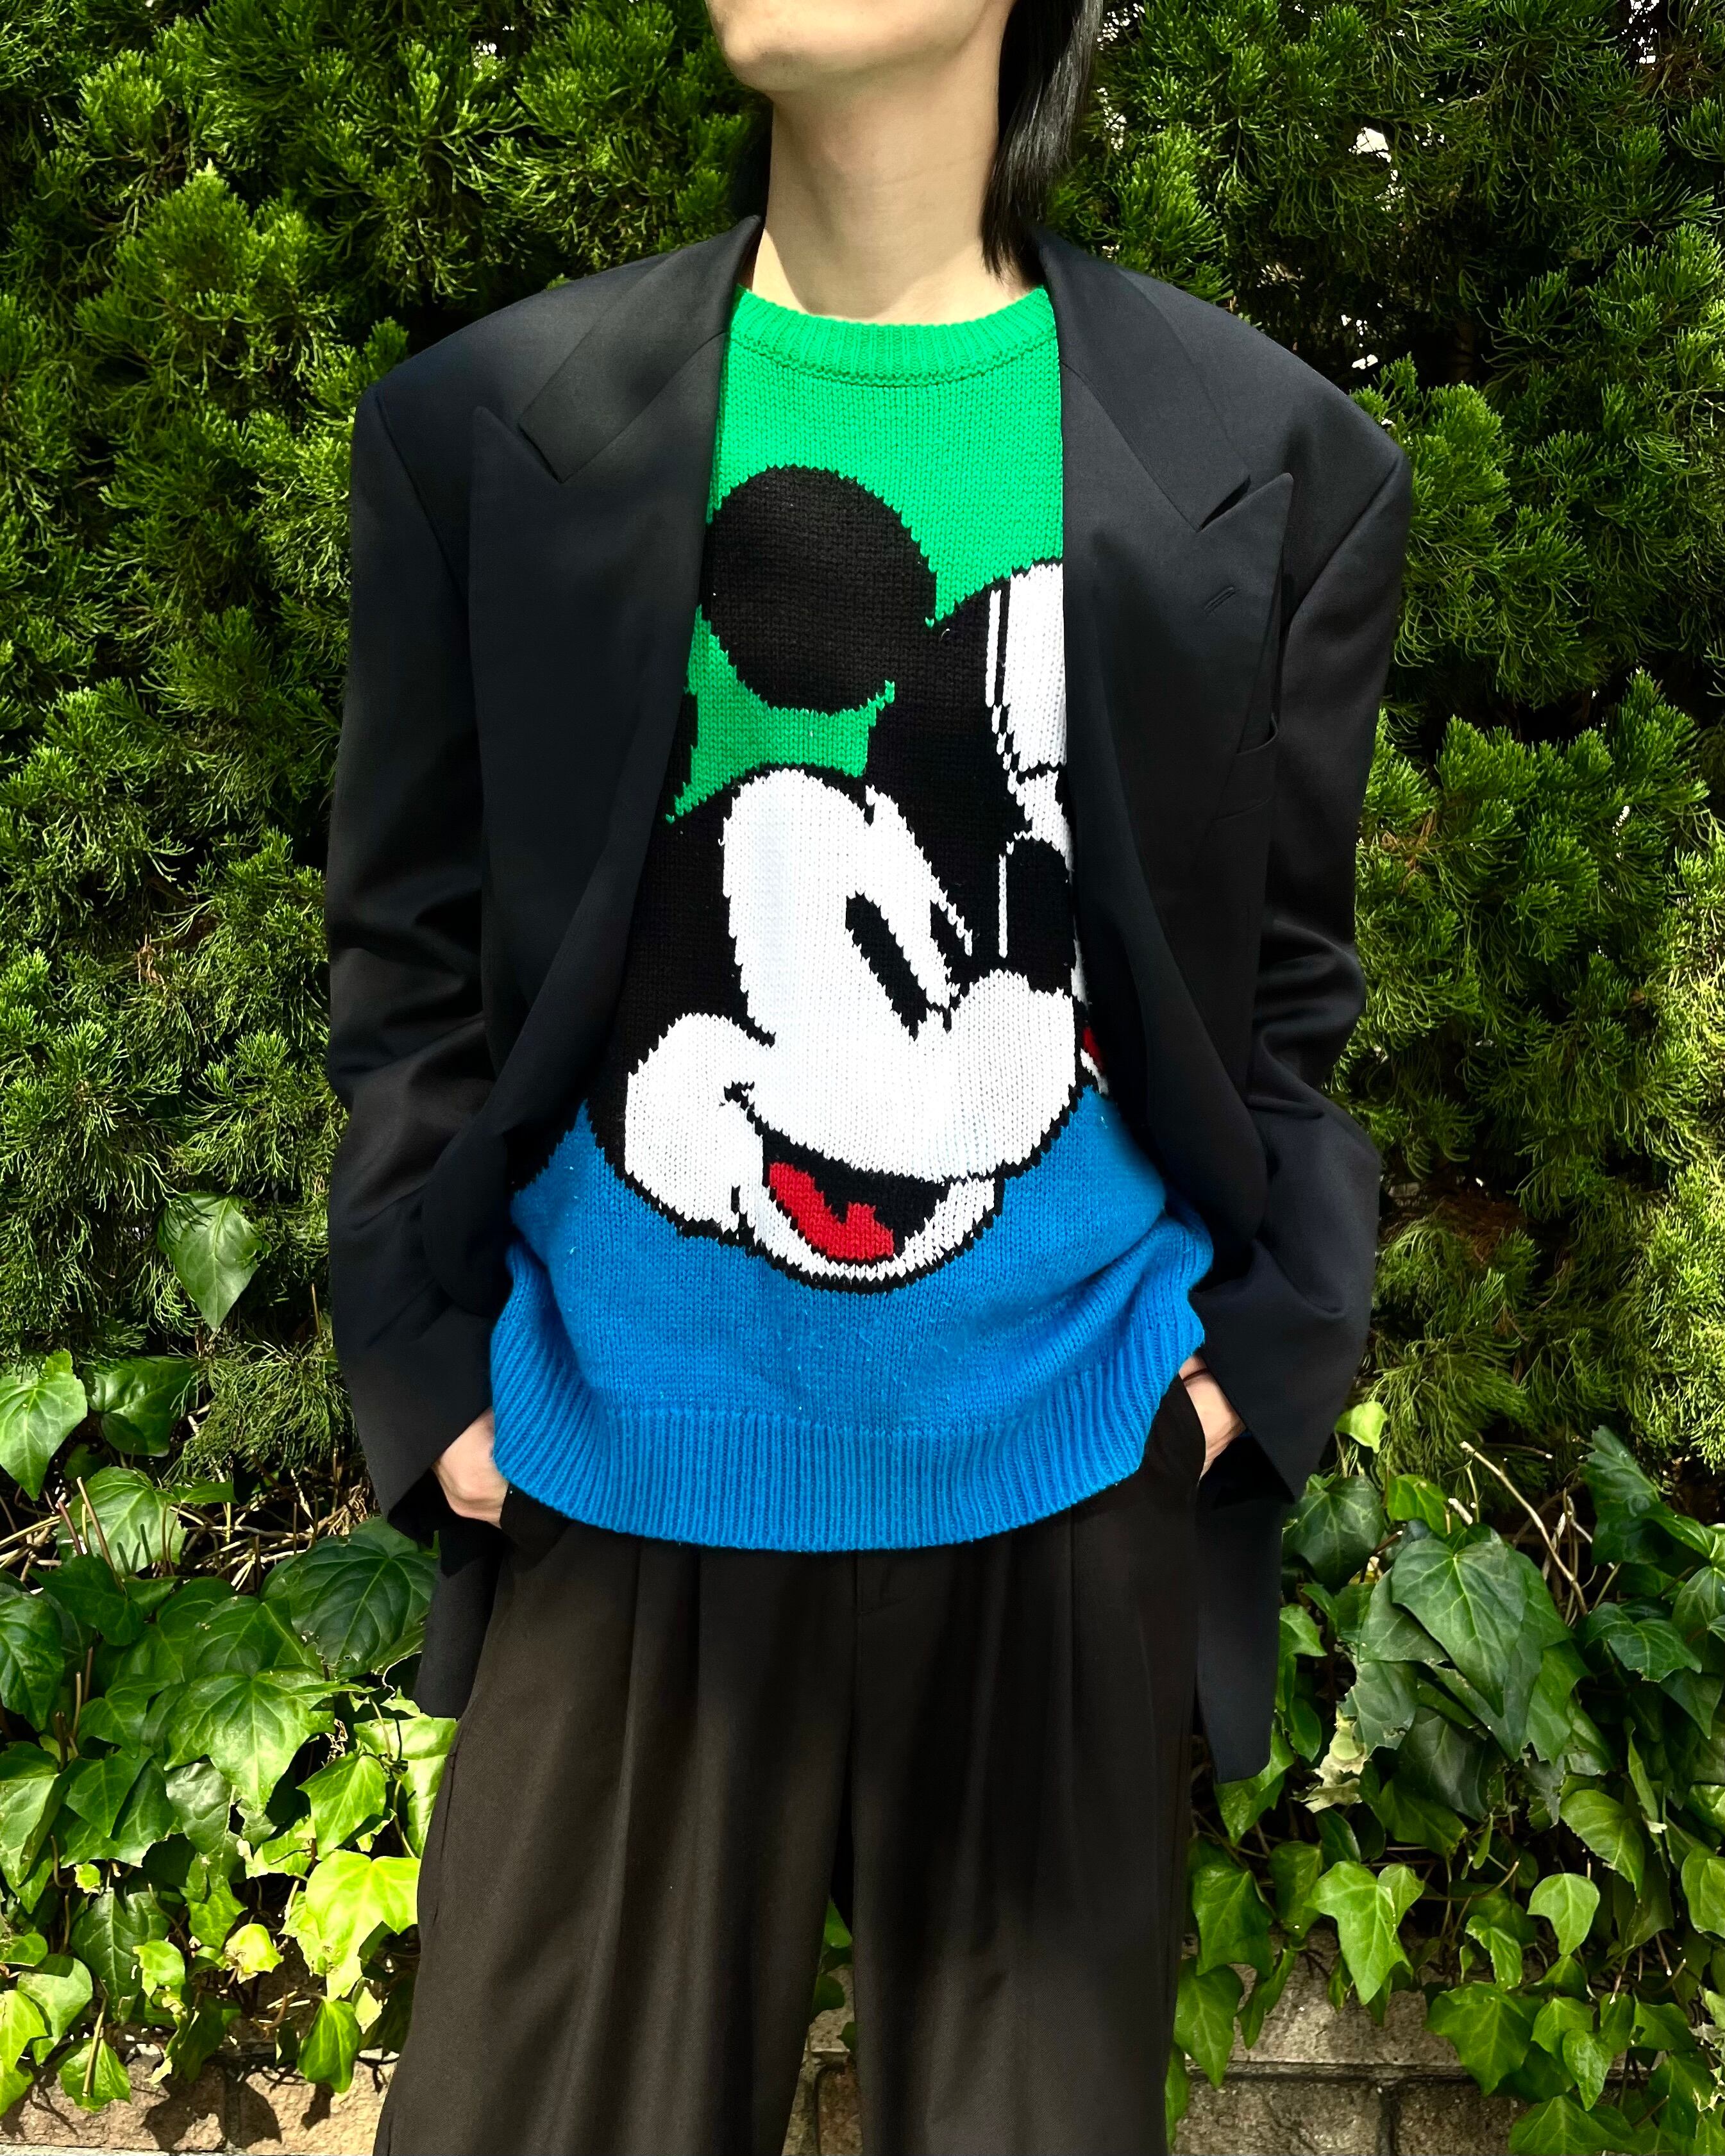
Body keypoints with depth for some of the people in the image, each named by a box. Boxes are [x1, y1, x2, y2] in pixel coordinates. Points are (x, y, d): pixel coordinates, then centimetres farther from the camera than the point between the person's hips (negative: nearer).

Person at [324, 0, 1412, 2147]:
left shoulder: (1275, 465, 0)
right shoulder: (485, 426, 0)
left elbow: (1288, 985, 6)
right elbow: (413, 965, 3)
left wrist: (1262, 1359, -2)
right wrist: (431, 1385, -1)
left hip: (1068, 1501, 1)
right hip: (623, 1494, 0)